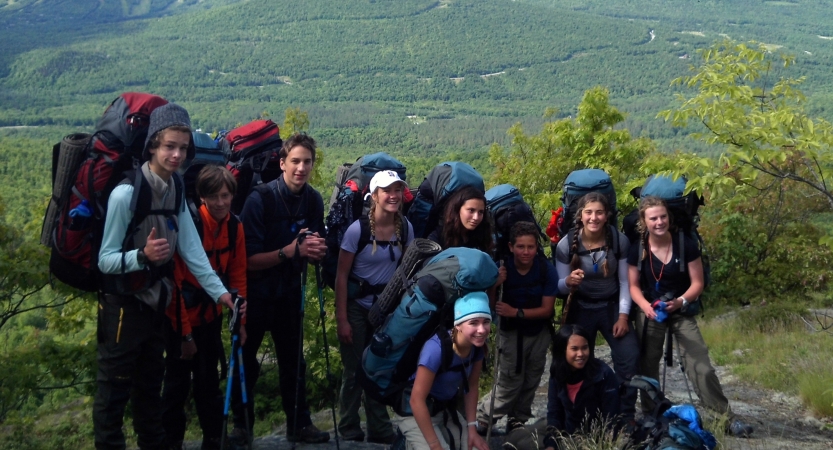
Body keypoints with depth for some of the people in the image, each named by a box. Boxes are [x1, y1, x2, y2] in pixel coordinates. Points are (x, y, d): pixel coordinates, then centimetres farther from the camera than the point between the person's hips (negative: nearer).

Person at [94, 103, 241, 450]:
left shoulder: (177, 191, 1)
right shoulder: (126, 193, -21)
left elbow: (191, 249, -2)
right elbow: (105, 260, -18)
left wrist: (220, 292, -9)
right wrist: (142, 255, -37)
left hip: (155, 304, 7)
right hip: (122, 306, -7)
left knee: (150, 388, 20)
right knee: (114, 392, 2)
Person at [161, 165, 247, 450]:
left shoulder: (235, 226, -4)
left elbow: (238, 276, 3)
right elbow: (176, 282, -18)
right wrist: (185, 333, -15)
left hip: (211, 317, 5)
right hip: (181, 319, -5)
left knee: (208, 382, 13)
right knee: (178, 383, 2)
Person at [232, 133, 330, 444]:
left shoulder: (314, 200, -3)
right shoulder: (260, 198, -18)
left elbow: (314, 252, 5)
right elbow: (250, 259, -19)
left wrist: (317, 251, -18)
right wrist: (290, 250, -31)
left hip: (289, 291, 4)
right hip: (255, 290, -4)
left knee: (293, 358, 11)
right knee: (246, 360, 5)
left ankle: (299, 423, 21)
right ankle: (241, 424, 20)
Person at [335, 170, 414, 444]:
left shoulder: (405, 228, -5)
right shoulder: (358, 229, -18)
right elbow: (341, 275, -14)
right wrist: (342, 319, -15)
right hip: (357, 306, -4)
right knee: (355, 370, 3)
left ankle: (380, 429, 25)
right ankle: (349, 432, 17)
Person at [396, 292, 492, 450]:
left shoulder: (477, 345, -12)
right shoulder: (437, 348, -33)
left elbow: (472, 387, 2)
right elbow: (417, 400, -29)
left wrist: (472, 429, -3)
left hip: (446, 408, 7)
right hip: (416, 412, -7)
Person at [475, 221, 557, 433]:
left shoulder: (547, 270, -19)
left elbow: (547, 310, -16)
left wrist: (516, 312, -30)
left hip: (539, 332, 2)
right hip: (512, 332, -2)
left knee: (531, 382, 13)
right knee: (511, 383, -7)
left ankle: (518, 420, 33)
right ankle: (481, 418, 12)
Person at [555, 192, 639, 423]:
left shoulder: (619, 240, -16)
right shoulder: (566, 244, -17)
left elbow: (625, 281, -7)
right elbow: (560, 287, -10)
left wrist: (623, 316, -12)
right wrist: (569, 281, -33)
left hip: (612, 306, 0)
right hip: (581, 308, 0)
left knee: (629, 357, -11)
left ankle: (626, 417, 5)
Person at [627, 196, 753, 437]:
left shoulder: (686, 245, -12)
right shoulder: (637, 250, -9)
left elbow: (697, 283, -8)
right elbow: (634, 285, -2)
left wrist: (681, 301, -26)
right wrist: (646, 306, -21)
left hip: (682, 311, -1)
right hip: (650, 313, 2)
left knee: (700, 365, -11)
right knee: (648, 367, 8)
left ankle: (727, 418, -3)